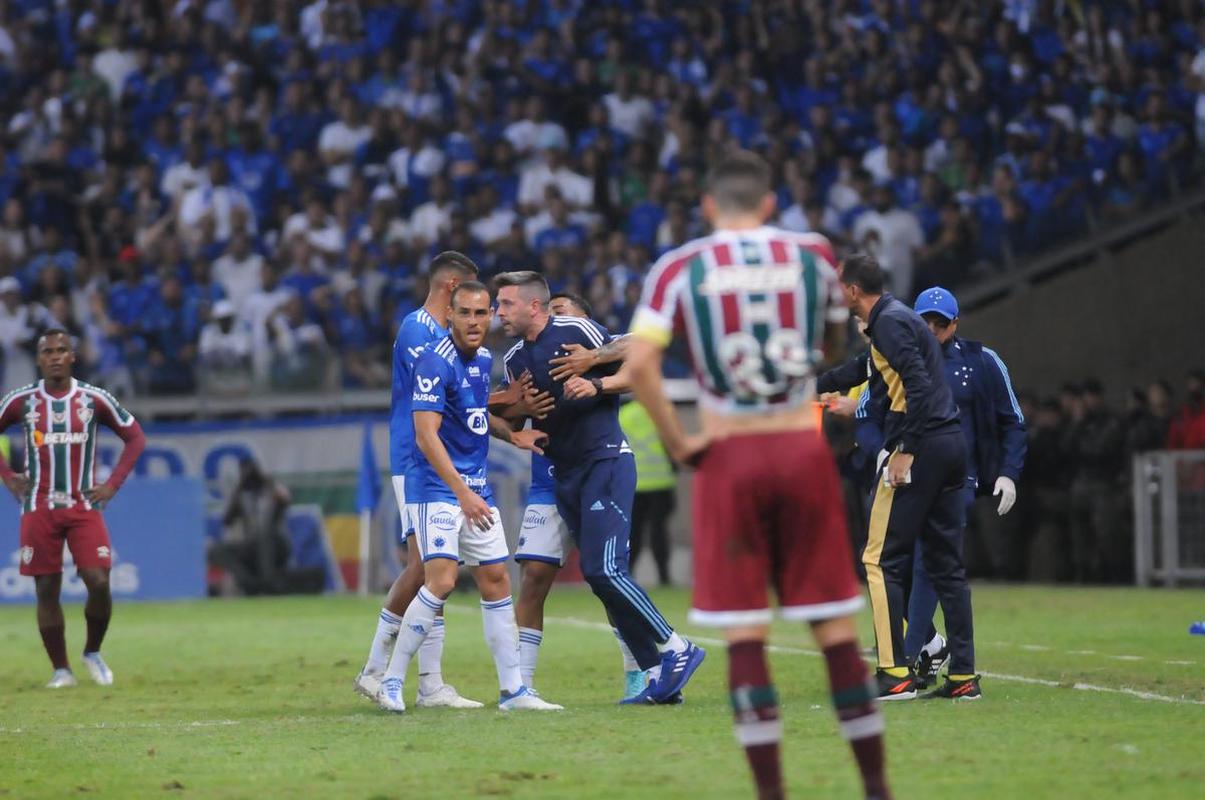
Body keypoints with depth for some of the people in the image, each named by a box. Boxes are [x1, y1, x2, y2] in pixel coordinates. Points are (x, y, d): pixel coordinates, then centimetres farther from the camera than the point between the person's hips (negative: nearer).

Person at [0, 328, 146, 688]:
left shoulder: (94, 399, 0)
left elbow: (135, 437, 9)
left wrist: (112, 484, 1)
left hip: (84, 507, 0)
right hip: (39, 509, 0)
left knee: (99, 582, -12)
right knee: (46, 590, 0)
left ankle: (93, 653, 12)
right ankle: (61, 669, 10)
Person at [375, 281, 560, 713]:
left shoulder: (483, 359, 10)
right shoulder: (436, 362, -17)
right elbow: (426, 436, -23)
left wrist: (512, 434, 11)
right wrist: (463, 493, -28)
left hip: (476, 488, 8)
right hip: (437, 487, -8)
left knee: (496, 580, 7)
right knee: (441, 580, -19)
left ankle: (513, 689, 13)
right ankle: (391, 682, -9)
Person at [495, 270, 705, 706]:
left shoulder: (576, 331, -7)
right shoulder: (515, 359, 14)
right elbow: (520, 418, 22)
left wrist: (594, 384, -18)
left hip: (605, 461, -8)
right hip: (566, 474, 8)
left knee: (603, 570, -18)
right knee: (601, 577, 3)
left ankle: (675, 649, -5)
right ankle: (659, 675, 6)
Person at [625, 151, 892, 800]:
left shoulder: (679, 269, -1)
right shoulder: (812, 254, 4)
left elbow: (639, 364, -11)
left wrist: (677, 442, -4)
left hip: (728, 457, -1)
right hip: (803, 452, 1)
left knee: (745, 634, 1)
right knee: (835, 626, 7)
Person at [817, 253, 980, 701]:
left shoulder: (890, 323, -9)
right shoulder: (896, 318, 22)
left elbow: (919, 385, -20)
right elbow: (860, 370, 37)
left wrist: (905, 451, -21)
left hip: (920, 446, -9)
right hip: (952, 446, 9)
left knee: (882, 559, -4)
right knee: (947, 564, 9)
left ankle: (895, 674, -8)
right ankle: (963, 677, 7)